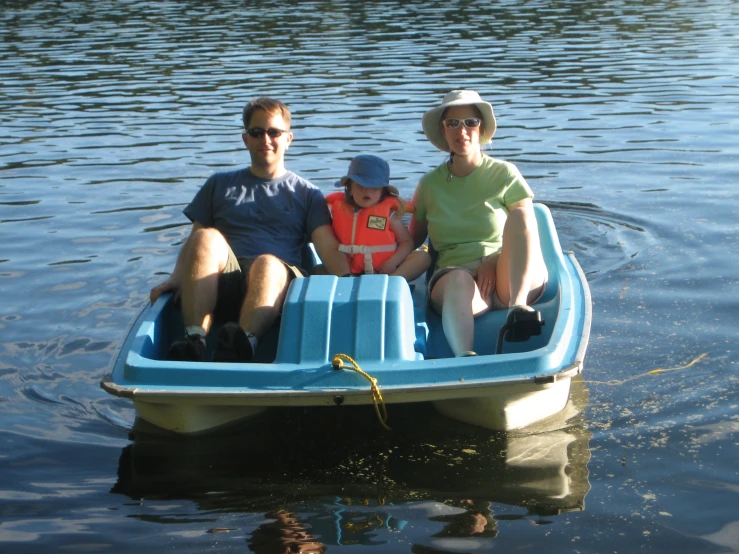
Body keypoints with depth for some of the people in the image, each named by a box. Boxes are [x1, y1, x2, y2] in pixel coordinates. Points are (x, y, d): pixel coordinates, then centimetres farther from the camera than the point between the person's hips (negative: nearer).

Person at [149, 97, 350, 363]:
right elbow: (194, 239, 19)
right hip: (220, 286, 1)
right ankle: (194, 340, -47)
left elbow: (329, 250, 9)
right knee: (207, 239, -31)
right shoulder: (220, 184, 28)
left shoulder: (307, 194, 23)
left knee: (267, 263, -37)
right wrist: (176, 277, 0)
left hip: (276, 282, -1)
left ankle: (243, 343, -64)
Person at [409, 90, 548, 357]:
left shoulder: (504, 174, 10)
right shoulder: (429, 185, 15)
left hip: (510, 278, 0)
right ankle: (464, 357, -66)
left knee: (519, 215, -27)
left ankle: (518, 307, -46)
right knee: (459, 281, -38)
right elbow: (412, 241, 19)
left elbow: (529, 233, 3)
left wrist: (495, 260, -16)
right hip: (452, 277, 0)